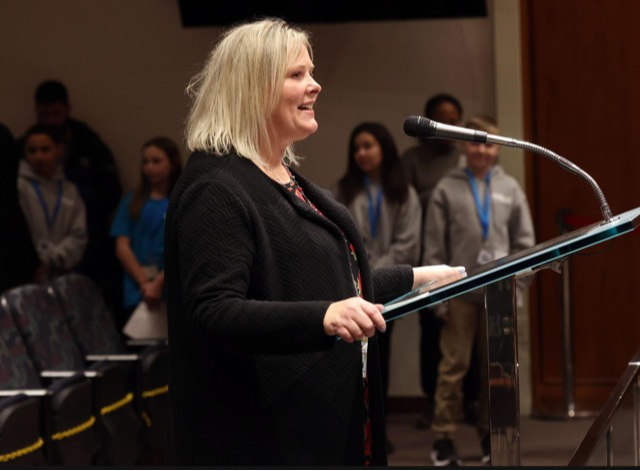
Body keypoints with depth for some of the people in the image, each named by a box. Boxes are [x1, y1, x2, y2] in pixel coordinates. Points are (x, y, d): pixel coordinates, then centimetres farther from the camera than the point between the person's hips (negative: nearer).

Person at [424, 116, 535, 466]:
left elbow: (524, 241, 8)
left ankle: (491, 437, 18)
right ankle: (443, 439, 4)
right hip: (461, 292, -2)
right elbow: (434, 245, 1)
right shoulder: (447, 190, 1)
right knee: (453, 366, -3)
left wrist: (516, 286, 1)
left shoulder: (509, 189, 7)